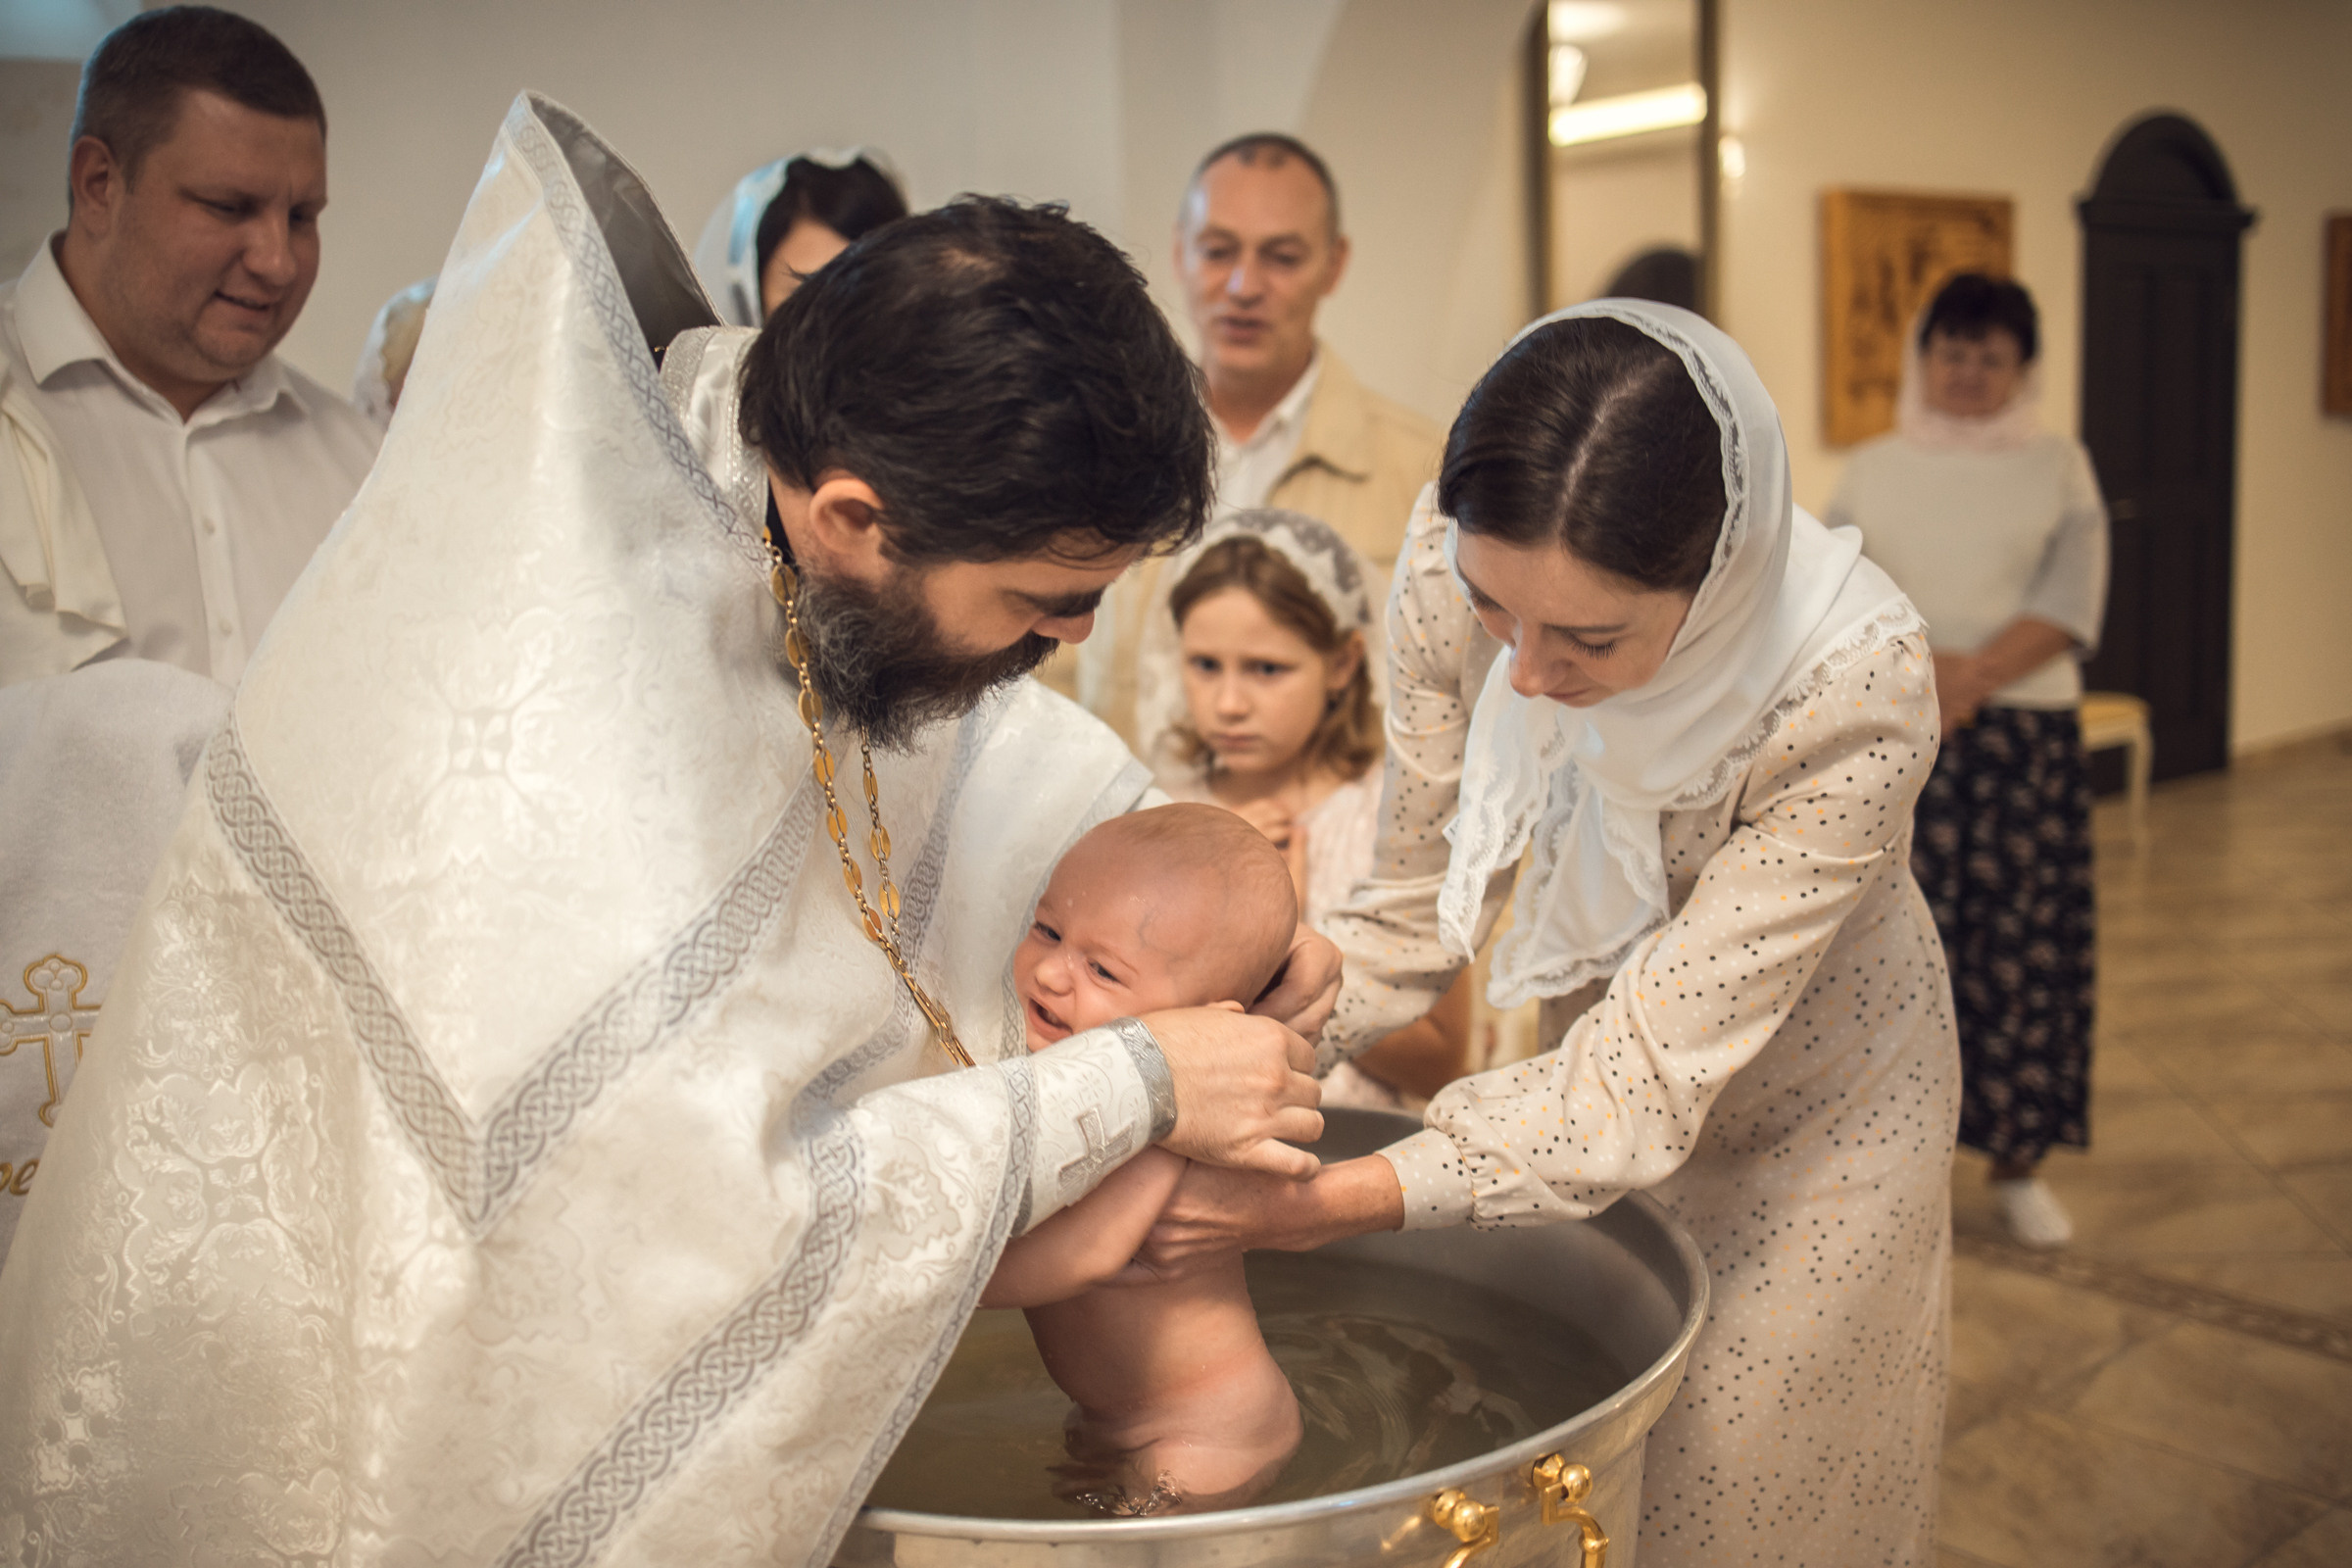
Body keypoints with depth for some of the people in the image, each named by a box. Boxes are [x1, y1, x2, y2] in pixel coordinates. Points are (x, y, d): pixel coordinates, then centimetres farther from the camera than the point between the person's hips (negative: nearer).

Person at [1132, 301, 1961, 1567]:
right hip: (1603, 1046, 4)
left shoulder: (1851, 688, -37)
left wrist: (1310, 1205, -42)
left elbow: (1649, 1079, -36)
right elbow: (1411, 912, -14)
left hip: (1803, 1108, -3)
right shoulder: (1456, 566, -27)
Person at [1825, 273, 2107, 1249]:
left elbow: (2070, 603, -3)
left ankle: (2019, 1162, 14)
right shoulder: (1875, 471, 10)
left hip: (2024, 735, 0)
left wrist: (1974, 677, -17)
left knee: (2020, 946, 1)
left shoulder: (2058, 466, 8)